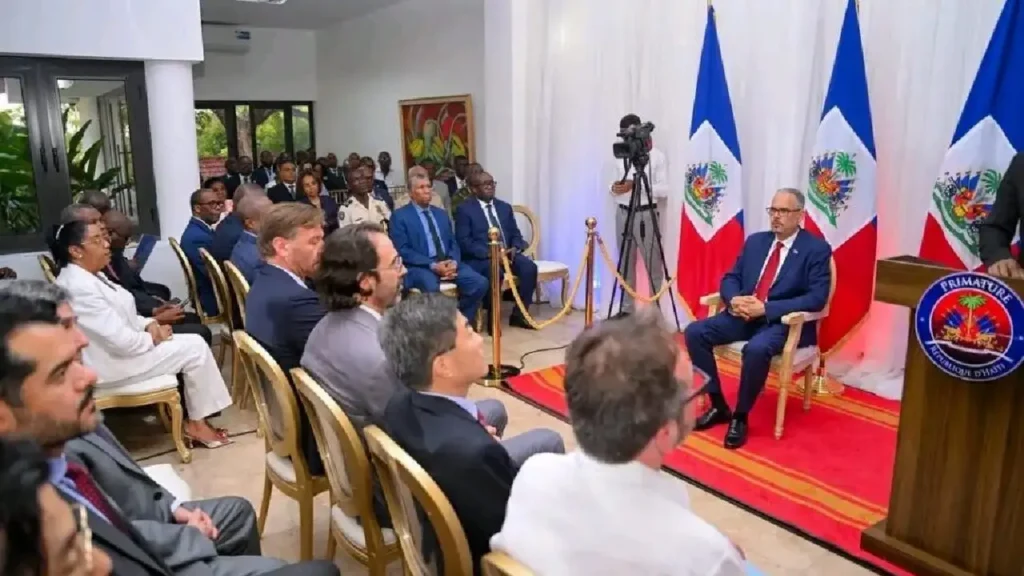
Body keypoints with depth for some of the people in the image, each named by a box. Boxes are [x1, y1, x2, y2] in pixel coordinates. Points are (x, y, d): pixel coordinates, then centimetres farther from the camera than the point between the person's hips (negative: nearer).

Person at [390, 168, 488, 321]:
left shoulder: (441, 214, 21)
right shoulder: (400, 216, 2)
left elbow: (453, 243, 17)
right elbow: (402, 250, -8)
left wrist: (453, 262, -7)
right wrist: (433, 265, -17)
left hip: (448, 263, 5)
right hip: (419, 267, -5)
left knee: (480, 283, -18)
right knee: (432, 289, -38)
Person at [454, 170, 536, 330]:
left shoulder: (505, 207, 18)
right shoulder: (464, 209, 0)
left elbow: (515, 234, 17)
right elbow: (464, 242, -9)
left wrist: (515, 248, -7)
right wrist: (489, 253, -22)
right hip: (479, 258, -5)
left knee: (530, 267, -22)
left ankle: (518, 314, -9)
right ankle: (493, 316, -16)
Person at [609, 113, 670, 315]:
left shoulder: (657, 156, -2)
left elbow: (664, 190, -9)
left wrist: (636, 186, -18)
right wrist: (615, 188, -8)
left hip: (646, 214, -4)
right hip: (623, 214, 5)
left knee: (653, 266, -4)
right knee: (626, 266, 9)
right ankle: (627, 310, 16)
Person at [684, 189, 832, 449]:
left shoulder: (817, 249, -4)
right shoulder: (755, 241, 13)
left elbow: (816, 298, -14)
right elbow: (730, 278, 13)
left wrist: (766, 308, -22)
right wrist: (734, 299, -12)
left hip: (785, 321, -6)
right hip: (744, 314, 6)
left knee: (756, 348, -37)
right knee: (695, 332, -15)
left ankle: (740, 417, -14)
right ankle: (718, 406, -3)